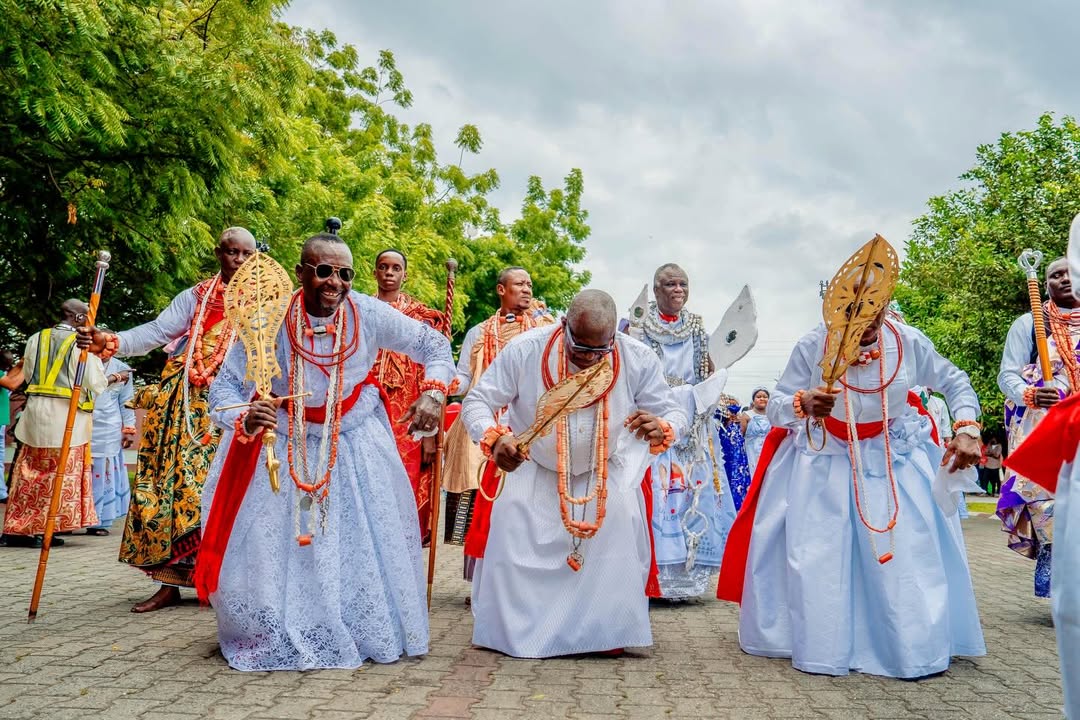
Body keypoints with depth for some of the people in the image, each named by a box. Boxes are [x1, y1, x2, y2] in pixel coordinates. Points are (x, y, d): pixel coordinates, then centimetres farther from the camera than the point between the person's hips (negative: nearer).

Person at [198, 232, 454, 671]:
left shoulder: (369, 314, -17)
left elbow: (434, 345, -5)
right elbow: (225, 388, -15)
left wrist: (434, 391, -22)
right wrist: (244, 422, -36)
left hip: (357, 446, 1)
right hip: (286, 449, -1)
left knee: (370, 544, 6)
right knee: (268, 547, 0)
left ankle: (375, 634, 31)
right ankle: (275, 639, 26)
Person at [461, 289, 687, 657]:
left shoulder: (639, 360, -21)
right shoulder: (525, 350, -25)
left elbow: (674, 413, -12)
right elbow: (476, 401, -18)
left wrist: (662, 429, -38)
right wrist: (494, 437, -41)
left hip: (605, 474, 1)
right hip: (534, 470, 0)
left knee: (621, 518, -20)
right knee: (511, 527, -16)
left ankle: (606, 632, -1)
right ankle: (512, 631, 8)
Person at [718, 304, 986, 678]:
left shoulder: (910, 342, -15)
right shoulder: (813, 346, -20)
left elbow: (955, 383, 3)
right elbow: (775, 407, -16)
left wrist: (967, 428, -12)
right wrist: (801, 404, -39)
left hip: (894, 461, 2)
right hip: (824, 463, -1)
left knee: (908, 559, -2)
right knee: (816, 560, -5)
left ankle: (915, 650, 13)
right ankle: (821, 647, 9)